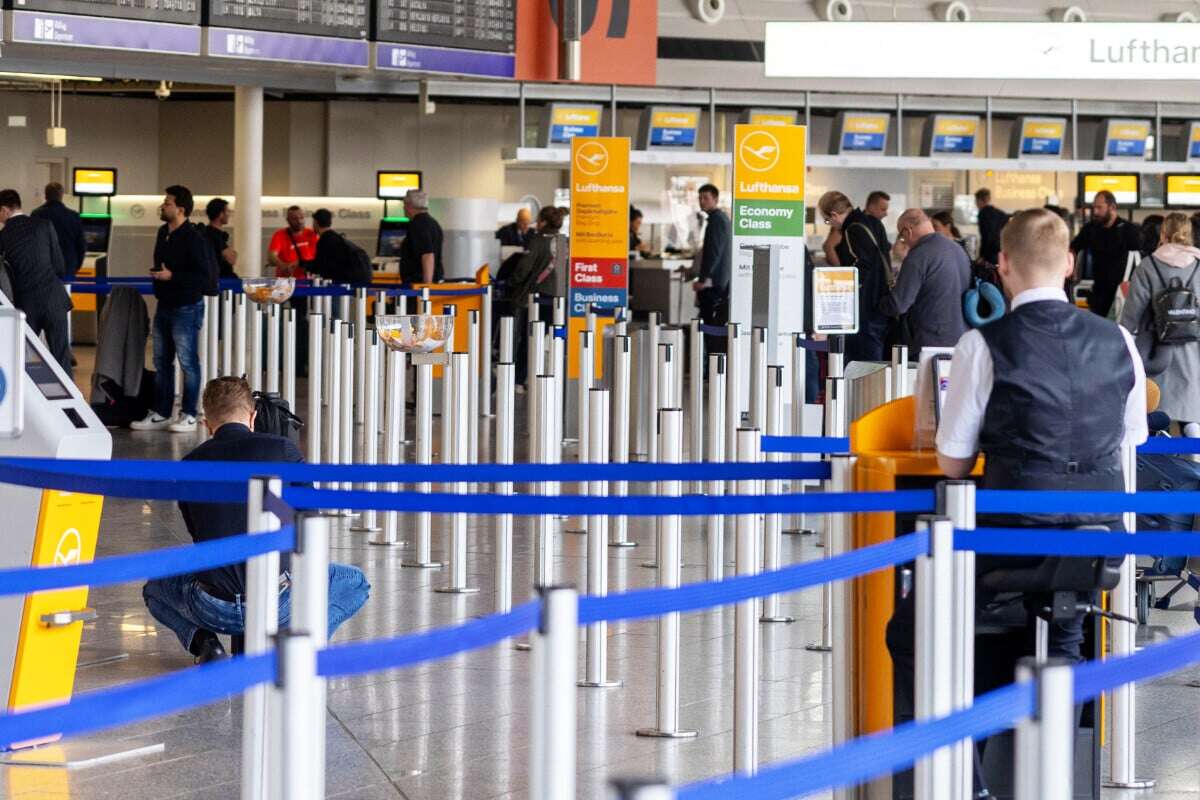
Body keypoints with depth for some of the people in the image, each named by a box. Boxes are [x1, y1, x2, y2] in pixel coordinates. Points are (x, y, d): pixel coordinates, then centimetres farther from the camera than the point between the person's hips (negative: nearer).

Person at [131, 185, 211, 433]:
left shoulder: (193, 239, -15)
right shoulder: (163, 234, 11)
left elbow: (204, 276, -19)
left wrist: (172, 276, -21)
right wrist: (156, 274, 10)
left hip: (186, 308, -9)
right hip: (164, 307, 9)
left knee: (188, 362, -1)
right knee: (161, 362, 12)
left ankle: (189, 416, 4)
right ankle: (160, 414, 19)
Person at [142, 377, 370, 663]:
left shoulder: (190, 465, 10)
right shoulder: (281, 449, 3)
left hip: (212, 609, 2)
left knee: (155, 589, 35)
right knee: (356, 584, 25)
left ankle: (202, 641, 6)